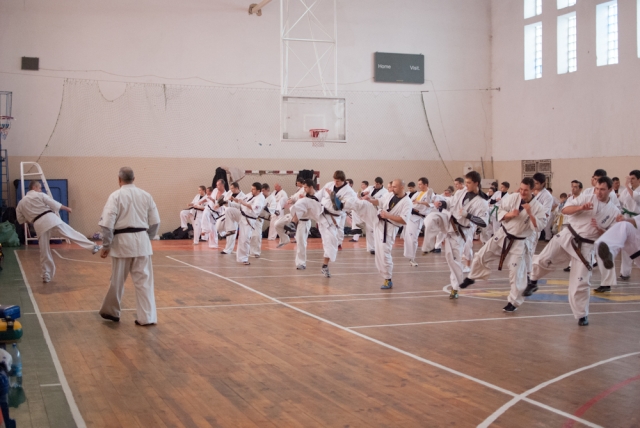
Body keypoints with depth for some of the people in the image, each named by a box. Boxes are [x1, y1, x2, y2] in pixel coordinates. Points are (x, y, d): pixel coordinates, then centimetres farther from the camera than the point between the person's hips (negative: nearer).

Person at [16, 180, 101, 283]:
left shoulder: (21, 203, 16)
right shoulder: (40, 195, 5)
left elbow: (21, 220, 21)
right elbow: (55, 204, 3)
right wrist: (66, 208, 16)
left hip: (39, 225, 3)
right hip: (50, 219, -3)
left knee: (44, 252, 9)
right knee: (71, 234, -3)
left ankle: (46, 276, 13)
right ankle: (92, 247, -10)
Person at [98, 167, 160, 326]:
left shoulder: (116, 196, -6)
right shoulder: (146, 195, 6)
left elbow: (107, 223, -12)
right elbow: (155, 221, 8)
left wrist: (106, 245, -4)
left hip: (122, 241, -3)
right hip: (141, 242, 3)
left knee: (117, 280, 11)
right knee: (144, 280, 5)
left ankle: (111, 311, 29)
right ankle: (146, 317, 2)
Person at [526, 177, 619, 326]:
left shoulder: (614, 212, -1)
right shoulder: (586, 197, -1)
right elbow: (565, 210, -7)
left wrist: (599, 229, -17)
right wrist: (580, 207, -24)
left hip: (585, 247, -1)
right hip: (568, 237, 1)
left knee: (581, 283, -2)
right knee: (544, 260, -9)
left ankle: (582, 315, 14)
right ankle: (533, 281, 21)